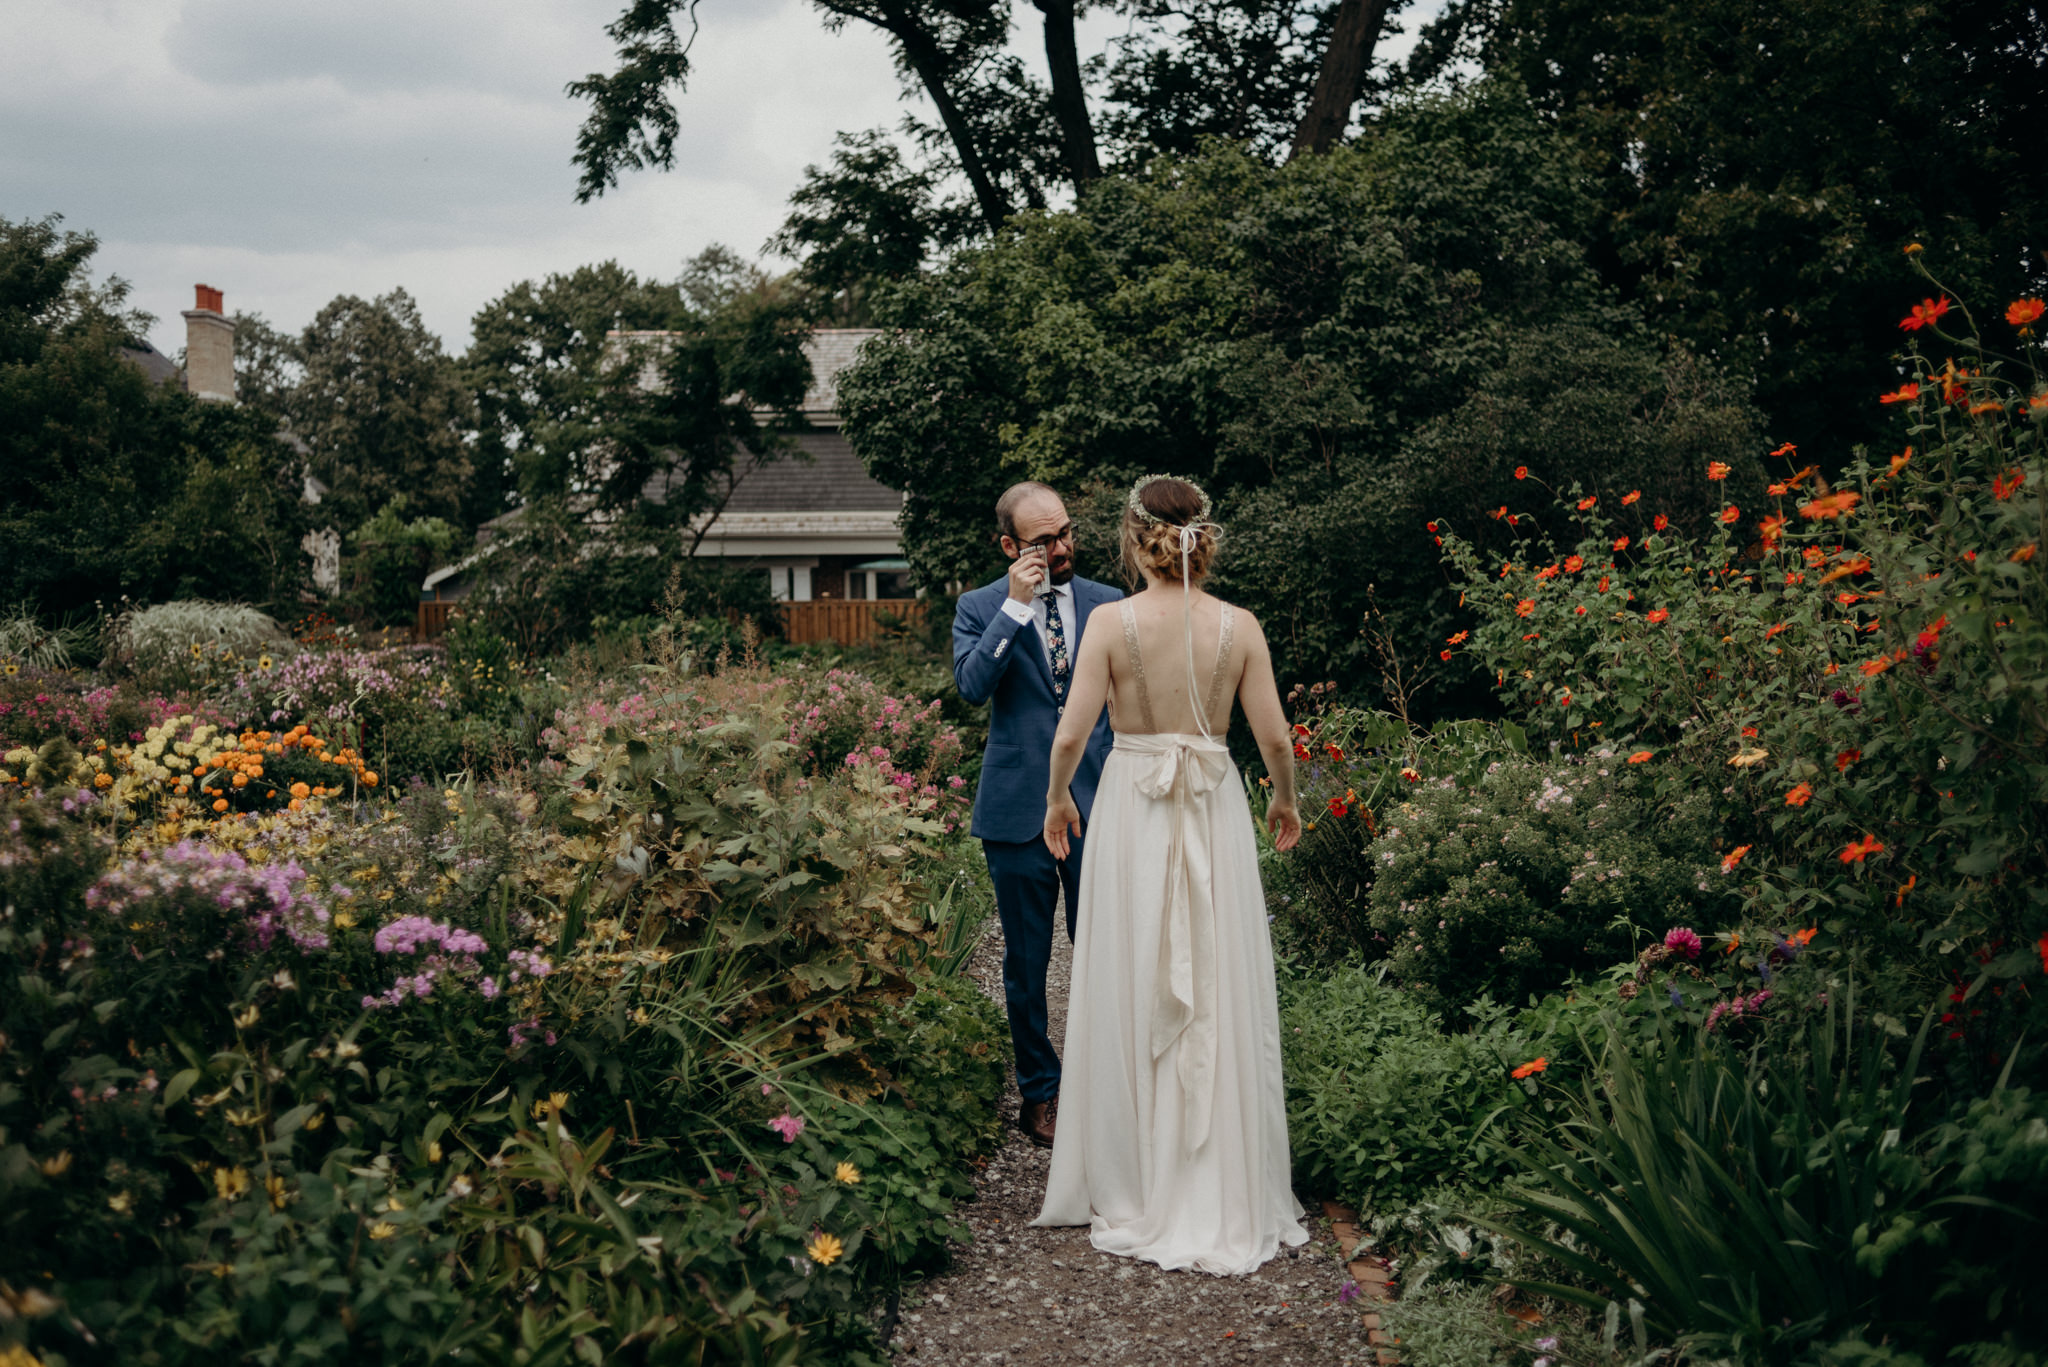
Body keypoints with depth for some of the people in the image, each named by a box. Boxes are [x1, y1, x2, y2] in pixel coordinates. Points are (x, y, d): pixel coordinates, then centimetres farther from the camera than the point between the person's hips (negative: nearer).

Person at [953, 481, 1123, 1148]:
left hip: (1097, 805, 1)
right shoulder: (979, 608, 1)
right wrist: (1016, 605, -19)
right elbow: (972, 685, -17)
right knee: (1027, 962, 8)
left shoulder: (1108, 605, 6)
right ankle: (1040, 1090, 22)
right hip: (1019, 811, -1)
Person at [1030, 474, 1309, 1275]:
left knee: (1134, 997, 9)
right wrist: (1284, 800, 17)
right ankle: (1227, 1198, 16)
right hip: (1215, 817, 1)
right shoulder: (1239, 627, -4)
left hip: (1130, 813, -1)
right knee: (1219, 998, 8)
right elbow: (1274, 737, -2)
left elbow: (1069, 736, -10)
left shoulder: (1112, 624, -8)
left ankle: (1135, 1190, 18)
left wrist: (1058, 800, 9)